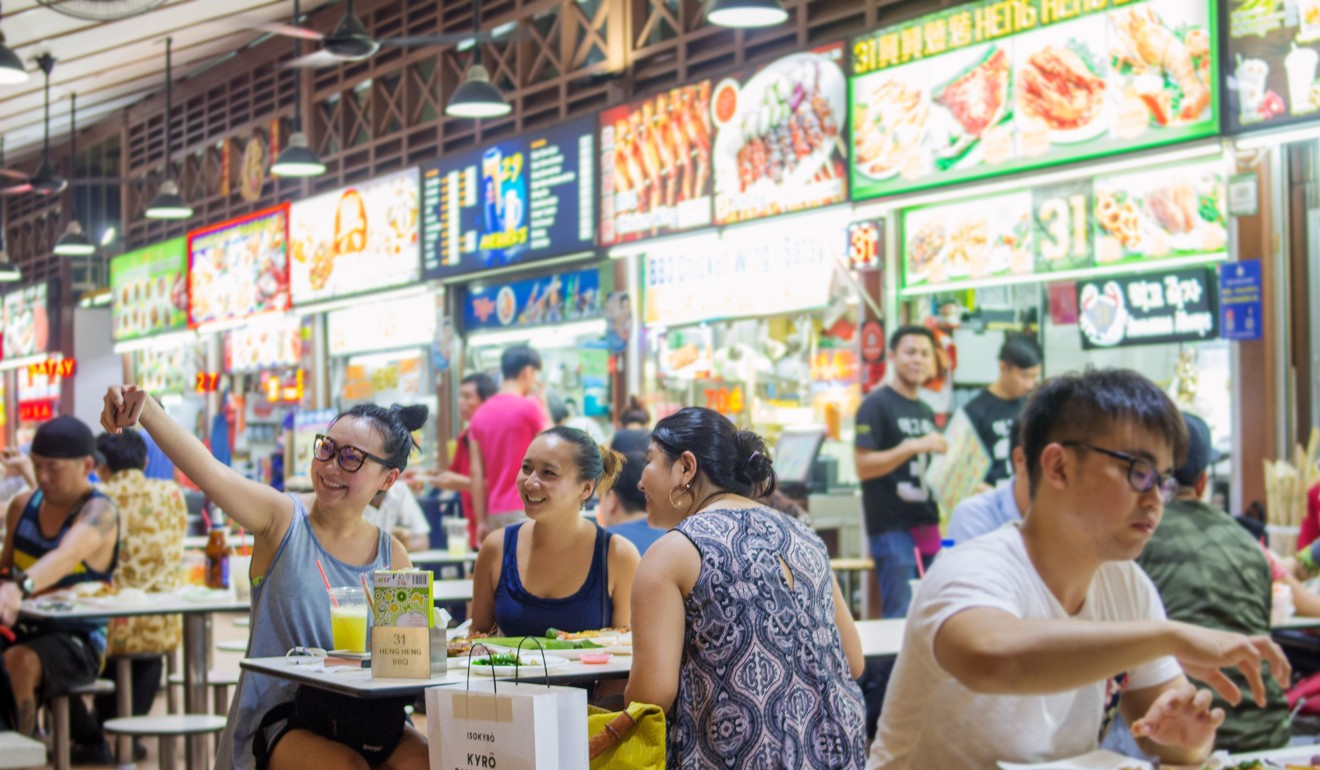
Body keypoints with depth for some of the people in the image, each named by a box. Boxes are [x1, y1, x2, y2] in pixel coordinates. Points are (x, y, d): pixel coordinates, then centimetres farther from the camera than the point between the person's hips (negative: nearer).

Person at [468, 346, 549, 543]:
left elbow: (476, 473, 7)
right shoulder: (530, 406, -8)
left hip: (494, 513, 6)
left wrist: (481, 521, 9)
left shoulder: (480, 413, 10)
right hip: (525, 510, -6)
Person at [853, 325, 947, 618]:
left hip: (926, 525, 8)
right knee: (900, 616, -7)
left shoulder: (926, 412, 18)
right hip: (893, 528, -8)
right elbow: (864, 466, -16)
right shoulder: (877, 405, -7)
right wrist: (914, 446, -21)